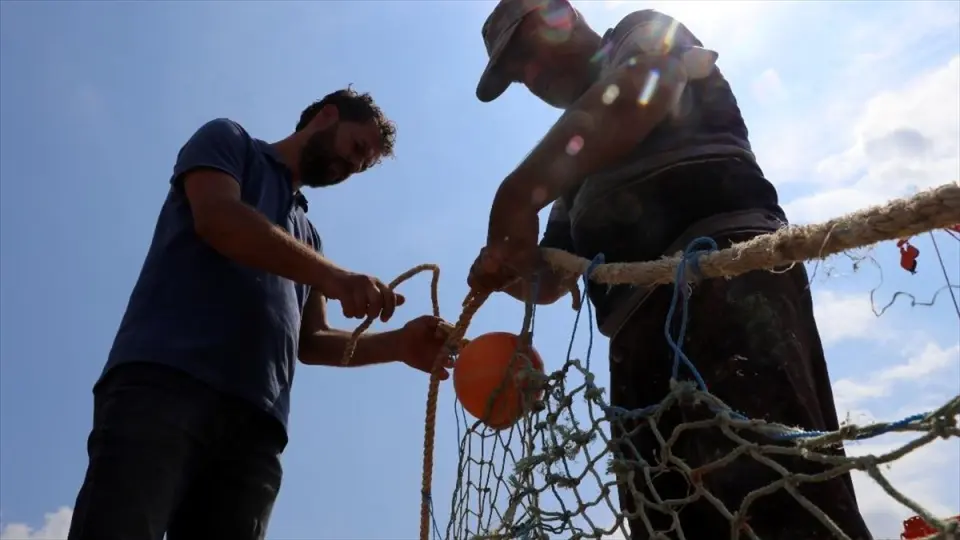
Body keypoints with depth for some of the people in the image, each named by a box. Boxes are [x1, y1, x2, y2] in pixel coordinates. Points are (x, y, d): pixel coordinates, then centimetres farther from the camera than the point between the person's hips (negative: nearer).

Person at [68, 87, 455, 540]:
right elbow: (217, 217, -5)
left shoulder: (308, 235, 32)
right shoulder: (229, 141, 17)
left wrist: (398, 345, 7)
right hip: (163, 378, -5)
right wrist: (335, 278, -13)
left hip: (254, 422, 6)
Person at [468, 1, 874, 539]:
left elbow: (632, 97, -8)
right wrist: (508, 268, 7)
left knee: (775, 494, -24)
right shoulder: (580, 165, 35)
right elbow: (552, 274, 30)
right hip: (642, 325, 8)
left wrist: (522, 190, -12)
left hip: (723, 267, -7)